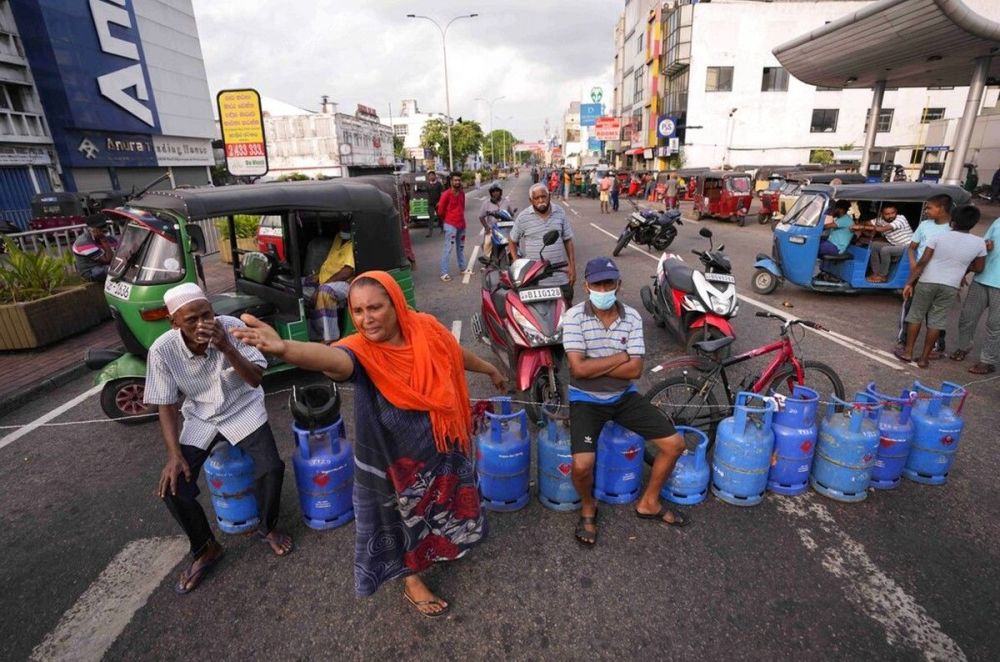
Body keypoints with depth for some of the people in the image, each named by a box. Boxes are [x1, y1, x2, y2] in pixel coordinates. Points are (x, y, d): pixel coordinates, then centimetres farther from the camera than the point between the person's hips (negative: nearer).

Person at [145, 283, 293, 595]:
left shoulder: (232, 327, -21)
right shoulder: (162, 350, -17)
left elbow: (256, 379, -20)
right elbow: (166, 405, -8)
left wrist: (227, 347, -35)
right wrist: (174, 454, -17)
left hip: (242, 408, -1)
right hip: (200, 418, 2)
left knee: (271, 469, -21)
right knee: (173, 487, -12)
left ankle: (267, 527, 11)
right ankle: (205, 549, 16)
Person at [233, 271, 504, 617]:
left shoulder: (425, 329, -16)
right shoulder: (361, 352, -27)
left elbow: (456, 352, 5)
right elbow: (331, 359, -52)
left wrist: (490, 369, 23)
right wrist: (284, 348, -74)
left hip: (439, 444, 4)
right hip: (394, 458, -4)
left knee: (442, 501, 29)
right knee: (403, 514, 19)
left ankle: (442, 542, 64)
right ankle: (412, 581, 48)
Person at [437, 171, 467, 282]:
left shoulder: (462, 193, 7)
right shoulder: (446, 194, -13)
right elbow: (440, 210, -7)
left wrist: (461, 218, 17)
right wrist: (446, 220, 6)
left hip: (462, 224, 7)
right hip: (450, 225, -7)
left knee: (461, 247, 18)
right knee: (448, 249, -8)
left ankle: (462, 268, 31)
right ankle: (444, 273, -6)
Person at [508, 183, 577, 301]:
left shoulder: (560, 212, 3)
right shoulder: (523, 217, -4)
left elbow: (568, 240, 8)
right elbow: (512, 242, 7)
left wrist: (572, 265, 3)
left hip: (560, 275, 3)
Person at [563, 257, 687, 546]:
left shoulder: (632, 317, -4)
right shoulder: (574, 316, -15)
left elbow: (635, 370, -11)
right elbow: (578, 369, -23)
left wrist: (593, 365, -18)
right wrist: (620, 357, -15)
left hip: (624, 396, 5)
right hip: (586, 399, -4)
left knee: (675, 443, 1)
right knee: (582, 464, -24)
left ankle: (648, 503, 25)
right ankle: (588, 507, 13)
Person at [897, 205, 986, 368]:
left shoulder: (939, 236, -9)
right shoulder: (979, 243, -2)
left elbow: (922, 262, -11)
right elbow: (978, 268, 8)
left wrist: (910, 282, -6)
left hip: (927, 282, -1)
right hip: (950, 287, 1)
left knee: (916, 316, 10)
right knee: (936, 322, 6)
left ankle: (907, 352, 14)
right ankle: (924, 358, 11)